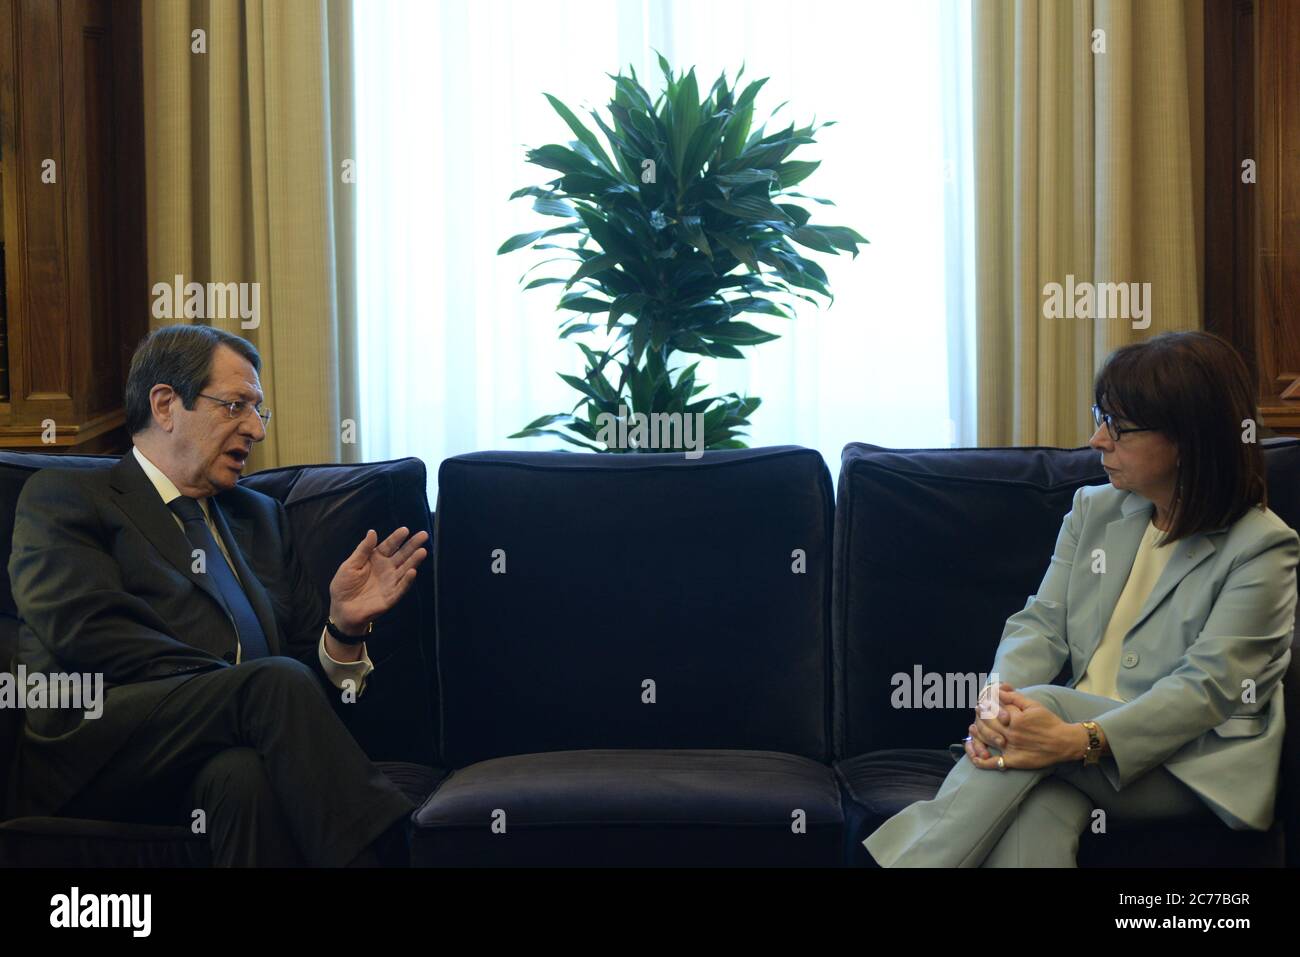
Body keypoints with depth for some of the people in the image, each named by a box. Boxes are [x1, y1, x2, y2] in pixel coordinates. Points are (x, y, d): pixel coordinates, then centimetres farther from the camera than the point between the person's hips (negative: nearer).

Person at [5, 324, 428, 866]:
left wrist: (343, 626, 0)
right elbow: (90, 636, -7)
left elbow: (309, 667, 23)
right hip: (89, 754, -4)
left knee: (249, 773, -36)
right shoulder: (63, 497, 12)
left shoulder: (260, 517, 30)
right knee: (277, 681, -32)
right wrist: (248, 689, -15)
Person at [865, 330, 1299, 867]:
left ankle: (914, 861, -31)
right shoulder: (1094, 510, 14)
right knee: (1034, 816, -33)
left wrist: (1081, 740, -30)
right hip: (1080, 725, 4)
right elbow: (1043, 622, 8)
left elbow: (1207, 687, -15)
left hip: (1194, 767, -4)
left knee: (1043, 703, -31)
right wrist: (999, 694, -16)